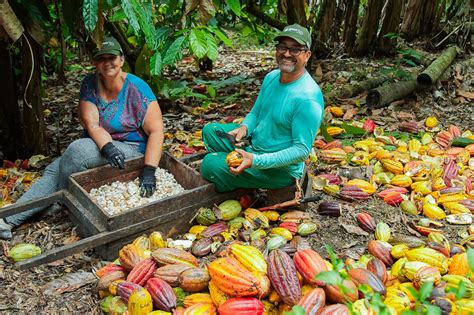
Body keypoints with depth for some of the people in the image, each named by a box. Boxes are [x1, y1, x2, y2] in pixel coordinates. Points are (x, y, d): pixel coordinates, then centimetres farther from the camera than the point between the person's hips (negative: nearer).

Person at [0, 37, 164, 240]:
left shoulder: (137, 89, -17)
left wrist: (149, 170, -31)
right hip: (99, 146, 6)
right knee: (54, 170, -14)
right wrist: (107, 147, -35)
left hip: (131, 150, -5)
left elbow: (156, 131, -20)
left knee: (77, 149, -27)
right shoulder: (90, 84, -3)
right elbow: (91, 124, -13)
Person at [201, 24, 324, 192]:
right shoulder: (271, 77, 1)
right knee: (210, 130, 9)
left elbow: (302, 150, -26)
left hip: (280, 170, -9)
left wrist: (256, 161, -31)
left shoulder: (308, 99, -26)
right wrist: (244, 128, -11)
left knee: (210, 165, -16)